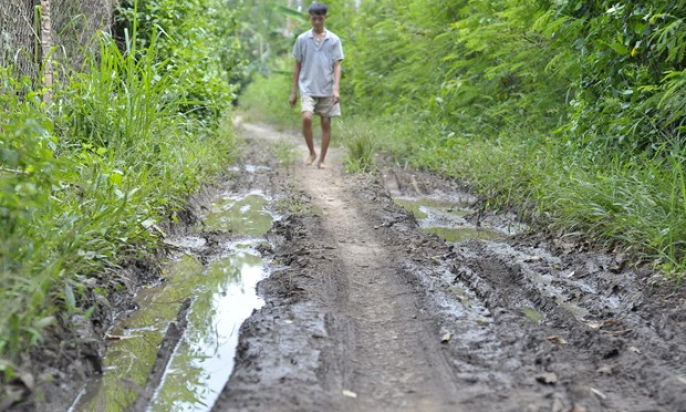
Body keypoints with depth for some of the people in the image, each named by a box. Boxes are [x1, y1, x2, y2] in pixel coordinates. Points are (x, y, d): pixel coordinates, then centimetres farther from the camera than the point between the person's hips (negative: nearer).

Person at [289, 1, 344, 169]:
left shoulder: (334, 40, 2)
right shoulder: (302, 39, 3)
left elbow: (337, 66, 0)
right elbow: (297, 66, 8)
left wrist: (336, 88, -13)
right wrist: (294, 91, 7)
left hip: (327, 90, 1)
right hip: (308, 89, -1)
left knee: (326, 123, 3)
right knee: (306, 118, -20)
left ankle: (322, 159, 14)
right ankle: (312, 152, 0)